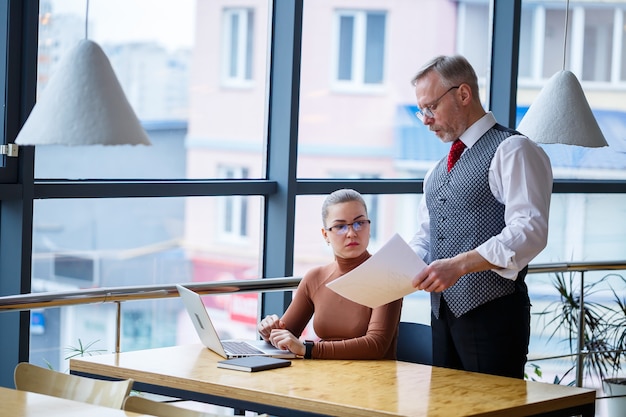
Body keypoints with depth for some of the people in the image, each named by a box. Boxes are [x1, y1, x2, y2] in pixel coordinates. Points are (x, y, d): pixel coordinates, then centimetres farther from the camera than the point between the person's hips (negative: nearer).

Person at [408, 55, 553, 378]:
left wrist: (458, 265, -27)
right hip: (444, 315, 8)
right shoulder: (439, 171, 19)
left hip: (492, 312, -8)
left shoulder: (512, 151, -8)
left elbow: (530, 230, -19)